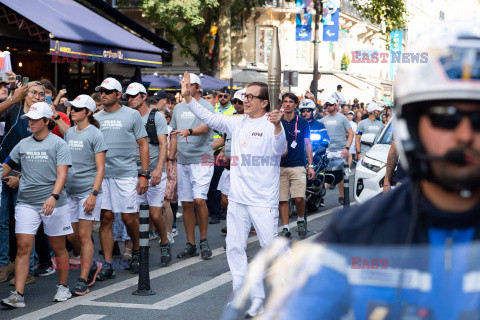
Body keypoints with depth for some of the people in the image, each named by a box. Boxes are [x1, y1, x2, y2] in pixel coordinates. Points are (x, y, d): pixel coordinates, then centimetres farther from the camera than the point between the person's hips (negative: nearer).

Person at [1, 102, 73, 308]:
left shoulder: (58, 144, -2)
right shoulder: (23, 145, 10)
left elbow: (62, 173, -13)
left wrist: (53, 196, -26)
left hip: (53, 204, -3)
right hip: (26, 203, 3)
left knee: (58, 248, 8)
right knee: (23, 247, -6)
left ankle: (63, 287, 26)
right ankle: (18, 295, -7)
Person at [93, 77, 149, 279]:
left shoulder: (132, 115, 4)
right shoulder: (96, 118, 12)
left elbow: (143, 145, 3)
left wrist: (144, 175, -4)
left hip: (126, 174, -3)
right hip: (102, 174, 3)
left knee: (129, 218, -1)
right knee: (105, 218, 0)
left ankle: (136, 251, 27)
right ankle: (107, 265, 4)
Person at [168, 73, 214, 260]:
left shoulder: (206, 107, -3)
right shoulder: (178, 108, 15)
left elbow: (204, 127, -22)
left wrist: (189, 131, -41)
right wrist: (170, 159, 14)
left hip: (202, 160, -6)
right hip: (182, 161, 6)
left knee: (199, 200, -15)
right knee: (186, 203, 6)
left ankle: (204, 241, 1)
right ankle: (190, 245, 13)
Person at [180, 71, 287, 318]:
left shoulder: (271, 124, -10)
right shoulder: (238, 122, 9)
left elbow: (279, 150, -25)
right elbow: (210, 118, 9)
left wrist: (277, 125, -42)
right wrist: (188, 97, 0)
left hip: (263, 200, -6)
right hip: (237, 198, 7)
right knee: (234, 247, 7)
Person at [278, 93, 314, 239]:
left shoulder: (302, 122, 6)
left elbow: (308, 144, 9)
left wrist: (311, 165, 4)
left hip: (298, 165, -2)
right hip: (280, 166, 2)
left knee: (299, 198, -13)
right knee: (282, 199, -1)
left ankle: (301, 220, 14)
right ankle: (286, 229, 9)